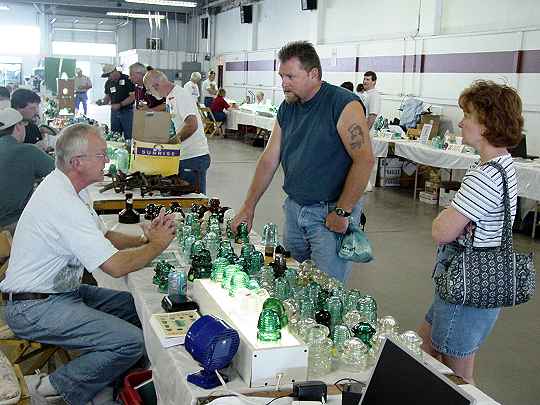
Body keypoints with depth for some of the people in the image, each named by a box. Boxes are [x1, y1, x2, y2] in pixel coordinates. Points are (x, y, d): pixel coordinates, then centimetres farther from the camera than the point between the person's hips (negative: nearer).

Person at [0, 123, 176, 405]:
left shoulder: (68, 188, 5)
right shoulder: (62, 202, -27)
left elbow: (103, 236, 15)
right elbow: (115, 266, -28)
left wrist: (145, 237, -1)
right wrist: (157, 245, -11)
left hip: (60, 290, 10)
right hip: (34, 309, -10)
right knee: (132, 342, -19)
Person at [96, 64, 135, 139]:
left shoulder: (127, 80, -10)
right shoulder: (108, 83, 9)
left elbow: (132, 97, -13)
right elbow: (108, 96, 18)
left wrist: (120, 105, -20)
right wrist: (102, 102, -4)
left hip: (127, 111, -6)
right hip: (114, 112, 6)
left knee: (128, 137, -3)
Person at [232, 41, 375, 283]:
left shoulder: (343, 104, -14)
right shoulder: (286, 109, 7)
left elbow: (365, 159, -19)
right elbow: (269, 160, 9)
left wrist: (342, 212, -17)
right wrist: (248, 207, 6)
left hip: (330, 213, -6)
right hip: (294, 208, 7)